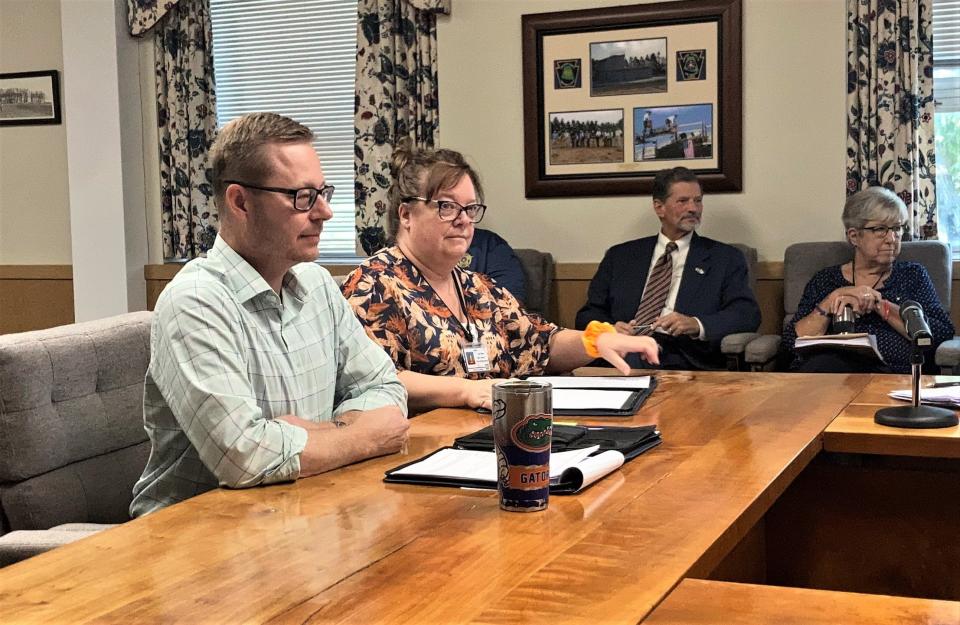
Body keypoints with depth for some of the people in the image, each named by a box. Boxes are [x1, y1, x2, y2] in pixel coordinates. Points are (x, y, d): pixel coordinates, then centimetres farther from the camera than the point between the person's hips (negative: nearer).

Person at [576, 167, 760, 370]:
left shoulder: (726, 258, 14)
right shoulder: (621, 256, 20)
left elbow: (749, 314, 2)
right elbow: (588, 314, 16)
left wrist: (696, 325, -17)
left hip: (684, 360, -1)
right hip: (622, 352, 1)